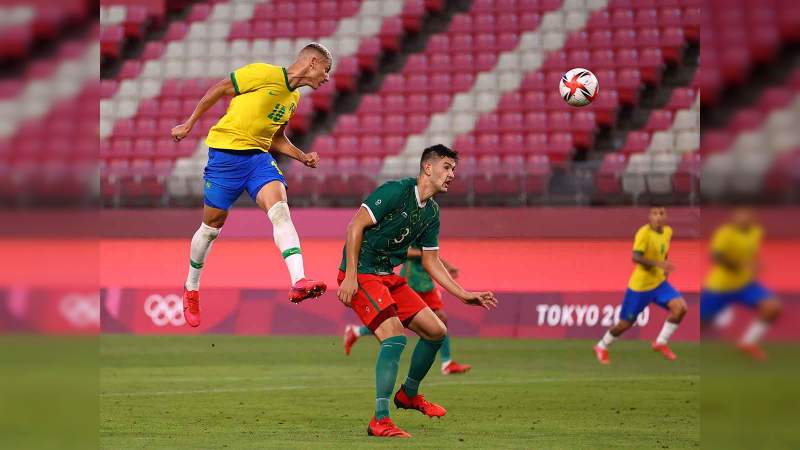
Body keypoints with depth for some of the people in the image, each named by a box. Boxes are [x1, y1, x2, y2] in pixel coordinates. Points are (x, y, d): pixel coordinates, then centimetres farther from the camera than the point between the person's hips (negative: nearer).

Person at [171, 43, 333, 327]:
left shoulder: (294, 97, 14)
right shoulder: (265, 74, -11)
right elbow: (219, 89, -5)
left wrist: (303, 157, 10)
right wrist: (190, 123, -2)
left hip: (259, 155, 6)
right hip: (226, 151, -6)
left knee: (280, 208, -21)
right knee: (212, 225, 4)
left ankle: (299, 283, -37)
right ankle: (191, 289, 27)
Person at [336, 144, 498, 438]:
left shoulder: (431, 213, 11)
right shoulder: (396, 191, -15)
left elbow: (431, 261, 17)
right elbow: (356, 226, -18)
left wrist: (465, 296, 12)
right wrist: (350, 275, -23)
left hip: (388, 276, 9)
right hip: (360, 275, -9)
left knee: (436, 331, 8)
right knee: (395, 336, -24)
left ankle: (409, 394, 30)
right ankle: (380, 421, -22)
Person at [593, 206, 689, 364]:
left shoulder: (668, 231, 2)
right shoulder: (644, 232, -21)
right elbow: (636, 257, -30)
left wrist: (665, 268, 9)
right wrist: (658, 263, -39)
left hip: (659, 282, 6)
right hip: (640, 285, -6)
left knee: (681, 307, -16)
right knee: (626, 324, 4)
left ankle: (661, 342, 2)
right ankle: (601, 347, 31)